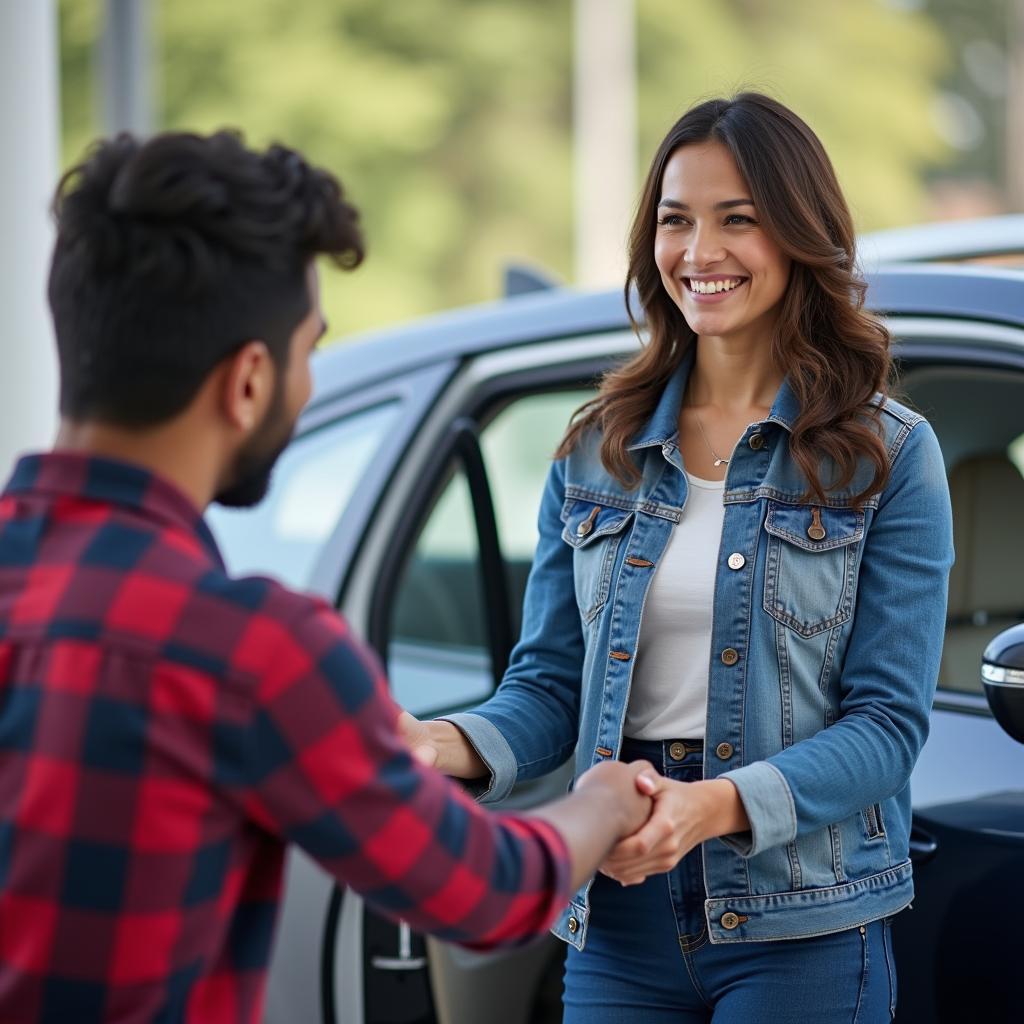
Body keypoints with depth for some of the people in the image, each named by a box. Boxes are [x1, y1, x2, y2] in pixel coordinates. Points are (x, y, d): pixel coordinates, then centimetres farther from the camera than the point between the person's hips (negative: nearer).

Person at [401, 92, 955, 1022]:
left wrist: (717, 805, -25)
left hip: (803, 929, -3)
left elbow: (889, 722, -9)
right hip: (619, 918, 3)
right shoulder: (598, 449, 7)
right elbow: (551, 683, 6)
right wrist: (448, 745, -16)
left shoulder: (889, 455, -4)